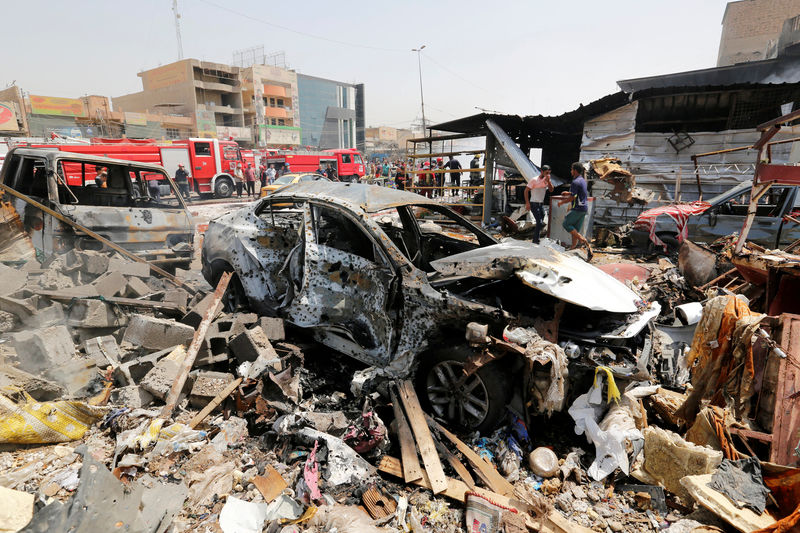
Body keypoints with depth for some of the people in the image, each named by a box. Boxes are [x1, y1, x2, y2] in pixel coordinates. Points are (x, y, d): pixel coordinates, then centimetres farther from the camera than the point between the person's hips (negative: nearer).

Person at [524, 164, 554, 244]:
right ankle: (535, 241, -5)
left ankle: (536, 240, 20)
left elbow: (551, 190, 0)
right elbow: (526, 190, -11)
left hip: (541, 204, 7)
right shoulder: (535, 180, -12)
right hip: (534, 204, -7)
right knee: (540, 223, -13)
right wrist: (527, 203, -17)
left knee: (541, 223, 8)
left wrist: (548, 181, -14)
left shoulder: (546, 180, 8)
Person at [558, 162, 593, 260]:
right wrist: (568, 193, 23)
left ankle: (582, 239, -8)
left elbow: (572, 197, -19)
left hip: (578, 208, -9)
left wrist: (562, 202, -6)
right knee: (575, 229, 12)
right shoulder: (583, 180, 15)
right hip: (584, 208, 9)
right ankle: (573, 247, 16)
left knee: (566, 224, 1)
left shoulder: (575, 182, -16)